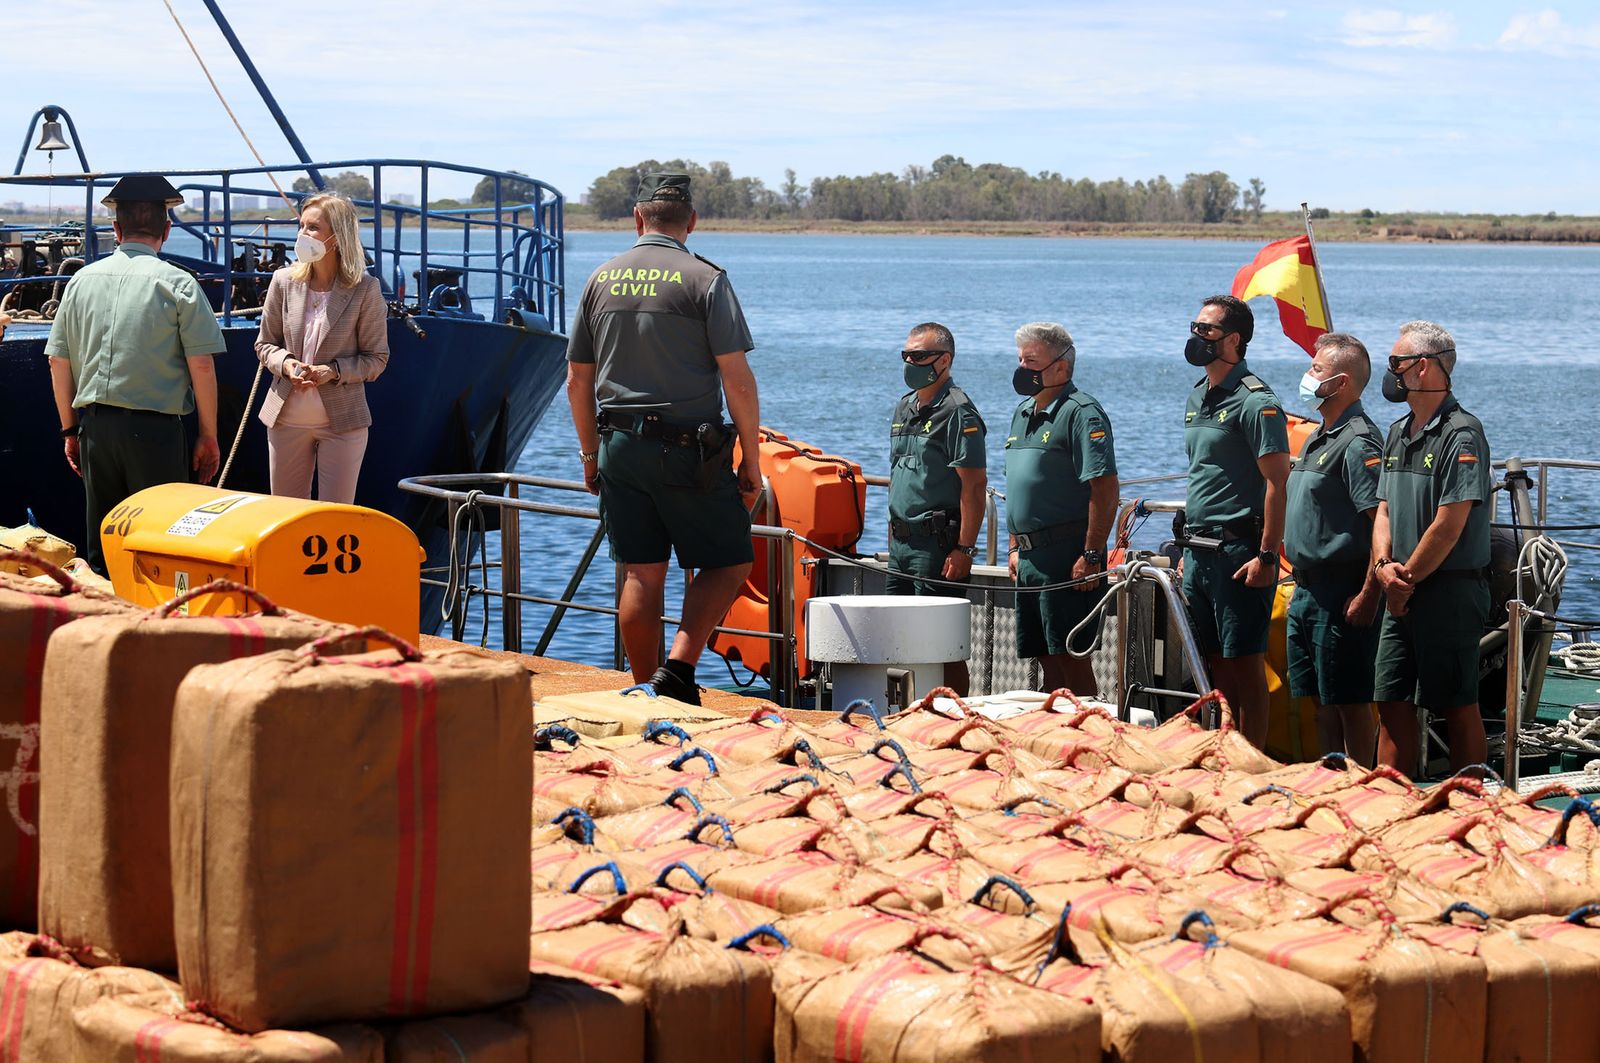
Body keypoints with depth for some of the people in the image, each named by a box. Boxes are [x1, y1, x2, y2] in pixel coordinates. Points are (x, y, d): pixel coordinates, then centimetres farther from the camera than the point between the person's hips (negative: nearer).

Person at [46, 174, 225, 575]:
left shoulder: (82, 280, 6)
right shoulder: (177, 284, -6)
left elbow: (58, 361, 9)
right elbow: (201, 365, -8)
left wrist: (70, 429, 18)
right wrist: (208, 437, 0)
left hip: (94, 424, 4)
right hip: (156, 428, -4)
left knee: (100, 549, 10)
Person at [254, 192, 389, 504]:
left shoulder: (365, 289, -8)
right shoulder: (284, 281, 1)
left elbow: (376, 359, -2)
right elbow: (264, 344, 10)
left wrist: (334, 371, -18)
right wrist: (285, 364, -12)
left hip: (342, 419, -3)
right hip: (288, 417, 3)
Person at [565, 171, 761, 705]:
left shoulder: (602, 279, 8)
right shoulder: (705, 280, -7)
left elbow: (577, 380, 13)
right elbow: (737, 378, -10)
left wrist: (591, 453, 22)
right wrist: (751, 459, -3)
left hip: (619, 446, 5)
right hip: (689, 449, -5)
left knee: (641, 575, 9)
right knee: (728, 563, 4)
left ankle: (644, 689, 14)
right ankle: (678, 667, -11)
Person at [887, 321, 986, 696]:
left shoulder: (957, 411, -10)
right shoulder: (904, 408, 17)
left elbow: (974, 485, -15)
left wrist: (964, 549, -20)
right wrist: (893, 533, 19)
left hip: (938, 544, -9)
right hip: (901, 542, 9)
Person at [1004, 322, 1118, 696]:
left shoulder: (1081, 412, -11)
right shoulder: (1024, 411, 17)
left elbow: (1105, 489, -17)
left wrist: (1091, 556, -21)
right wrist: (1016, 546, 20)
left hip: (1066, 557, -9)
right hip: (1030, 558, 9)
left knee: (1069, 653, -8)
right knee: (1046, 658, 11)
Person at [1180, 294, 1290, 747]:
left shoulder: (1255, 402, -12)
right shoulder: (1197, 396, 15)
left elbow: (1277, 482, -16)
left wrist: (1266, 555, -21)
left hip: (1238, 551, -9)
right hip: (1200, 552, 9)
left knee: (1244, 663, -4)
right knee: (1214, 663, 12)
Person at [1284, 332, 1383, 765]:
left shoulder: (1358, 443, -15)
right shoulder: (1318, 438, 16)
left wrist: (1368, 597, -24)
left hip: (1341, 593, -10)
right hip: (1307, 589, 10)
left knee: (1349, 701, -3)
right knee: (1319, 699, 14)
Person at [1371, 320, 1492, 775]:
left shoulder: (1461, 435, -13)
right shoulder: (1399, 433, 15)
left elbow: (1449, 525, -17)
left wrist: (1407, 579, -10)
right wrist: (1384, 565, -3)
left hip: (1449, 589, -8)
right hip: (1403, 593, 8)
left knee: (1457, 705, -2)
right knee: (1392, 703, 8)